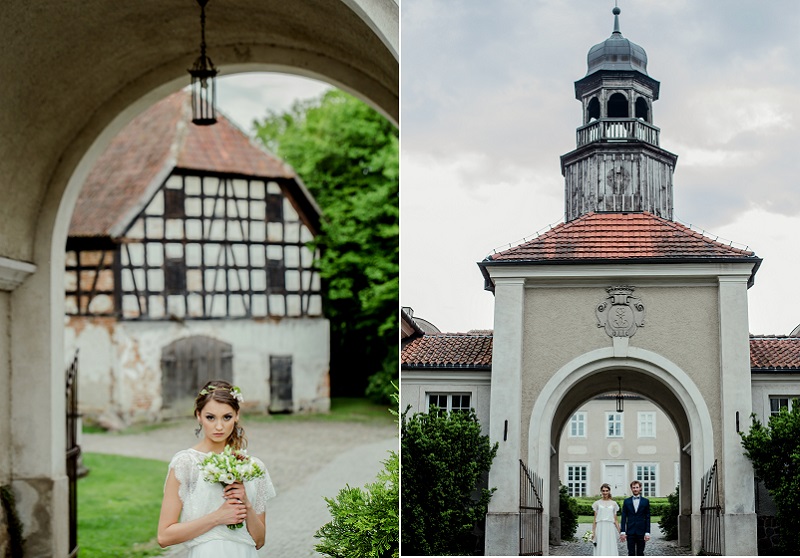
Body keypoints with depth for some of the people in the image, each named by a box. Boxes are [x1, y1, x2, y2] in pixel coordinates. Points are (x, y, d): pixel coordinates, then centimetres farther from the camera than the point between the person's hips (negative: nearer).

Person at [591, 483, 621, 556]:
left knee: (611, 550, -2)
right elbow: (595, 519, 7)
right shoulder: (597, 503, 7)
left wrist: (619, 532, 4)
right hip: (600, 528, -1)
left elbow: (615, 520, 10)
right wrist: (593, 532, 0)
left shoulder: (613, 503, 9)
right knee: (600, 550, -3)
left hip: (610, 529, 1)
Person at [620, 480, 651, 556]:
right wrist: (623, 532, -2)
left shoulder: (645, 501, 5)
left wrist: (647, 532, -4)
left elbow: (648, 518, 3)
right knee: (631, 553, 0)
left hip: (641, 532, 0)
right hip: (630, 532, 0)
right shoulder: (626, 501, 7)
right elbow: (623, 517, 6)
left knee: (640, 553, 3)